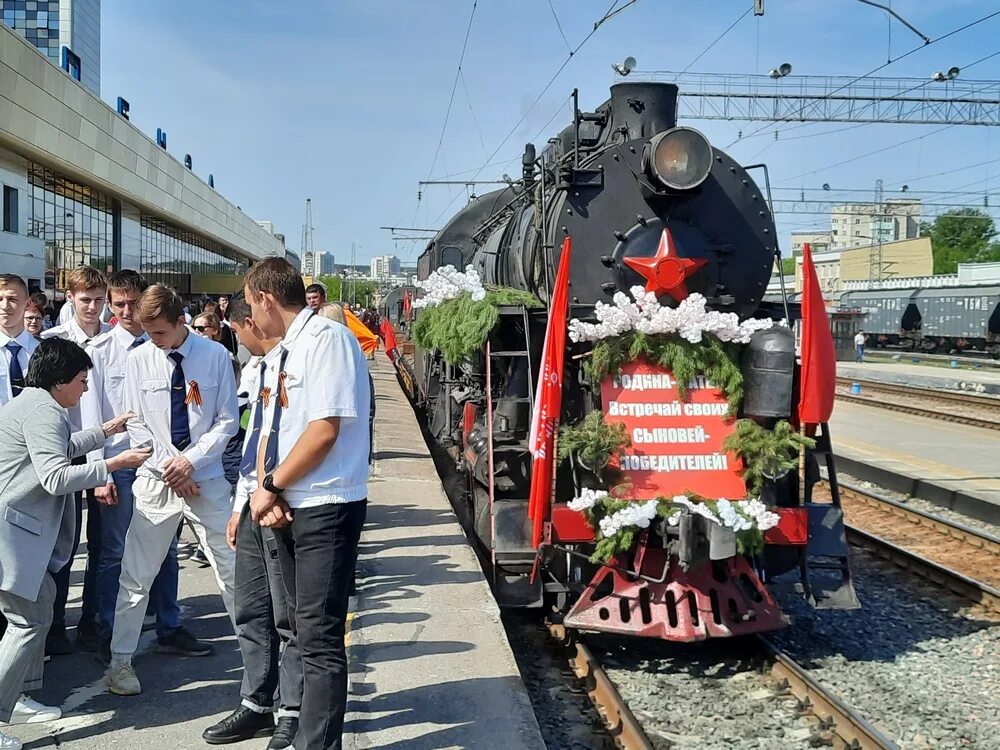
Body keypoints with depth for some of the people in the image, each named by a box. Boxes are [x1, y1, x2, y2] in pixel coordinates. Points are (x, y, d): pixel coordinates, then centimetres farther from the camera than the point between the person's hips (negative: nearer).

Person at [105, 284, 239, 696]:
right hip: (156, 479, 1)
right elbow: (137, 426, 0)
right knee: (136, 575, 6)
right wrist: (170, 469, -8)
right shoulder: (138, 360, -3)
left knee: (233, 568, 7)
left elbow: (227, 421, -3)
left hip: (207, 477, -1)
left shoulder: (215, 356, -6)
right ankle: (120, 660, 20)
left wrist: (191, 460, -13)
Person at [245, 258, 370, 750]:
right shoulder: (278, 354, 15)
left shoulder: (327, 339, -13)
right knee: (304, 629, 19)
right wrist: (264, 490, -4)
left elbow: (324, 431, -20)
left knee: (319, 636, -6)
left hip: (325, 507, -9)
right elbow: (270, 431, 14)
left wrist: (271, 487, -13)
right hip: (287, 506, 9)